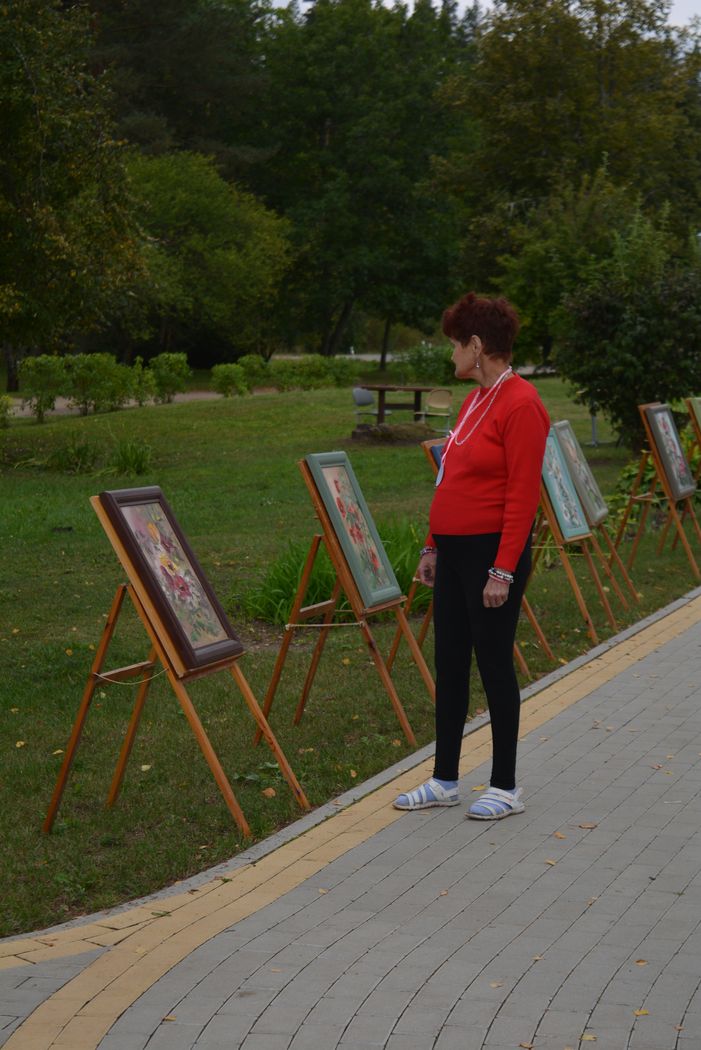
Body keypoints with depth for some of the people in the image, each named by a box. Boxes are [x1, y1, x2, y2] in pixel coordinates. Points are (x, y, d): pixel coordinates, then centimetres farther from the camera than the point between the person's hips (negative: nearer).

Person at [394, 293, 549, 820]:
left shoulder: (521, 405, -16)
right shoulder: (474, 401, 12)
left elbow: (523, 495, -19)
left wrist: (503, 571, -21)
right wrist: (433, 546, 16)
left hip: (493, 552, -9)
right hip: (454, 552, 9)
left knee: (494, 664, 2)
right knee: (449, 664, 13)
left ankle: (506, 787, 15)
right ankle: (445, 780, 23)